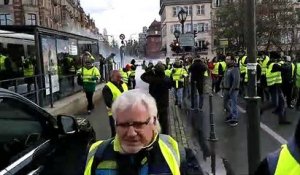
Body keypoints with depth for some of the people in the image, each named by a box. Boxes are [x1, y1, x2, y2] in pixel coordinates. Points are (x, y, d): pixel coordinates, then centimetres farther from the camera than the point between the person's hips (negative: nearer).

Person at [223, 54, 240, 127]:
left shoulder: (235, 69, -17)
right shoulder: (228, 68, 12)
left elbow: (236, 80, -24)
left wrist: (232, 89, -23)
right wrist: (223, 85, 13)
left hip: (233, 90, -10)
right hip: (226, 89, 10)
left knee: (233, 104, -2)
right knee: (225, 103, 18)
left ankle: (234, 119, 8)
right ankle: (231, 114, 36)